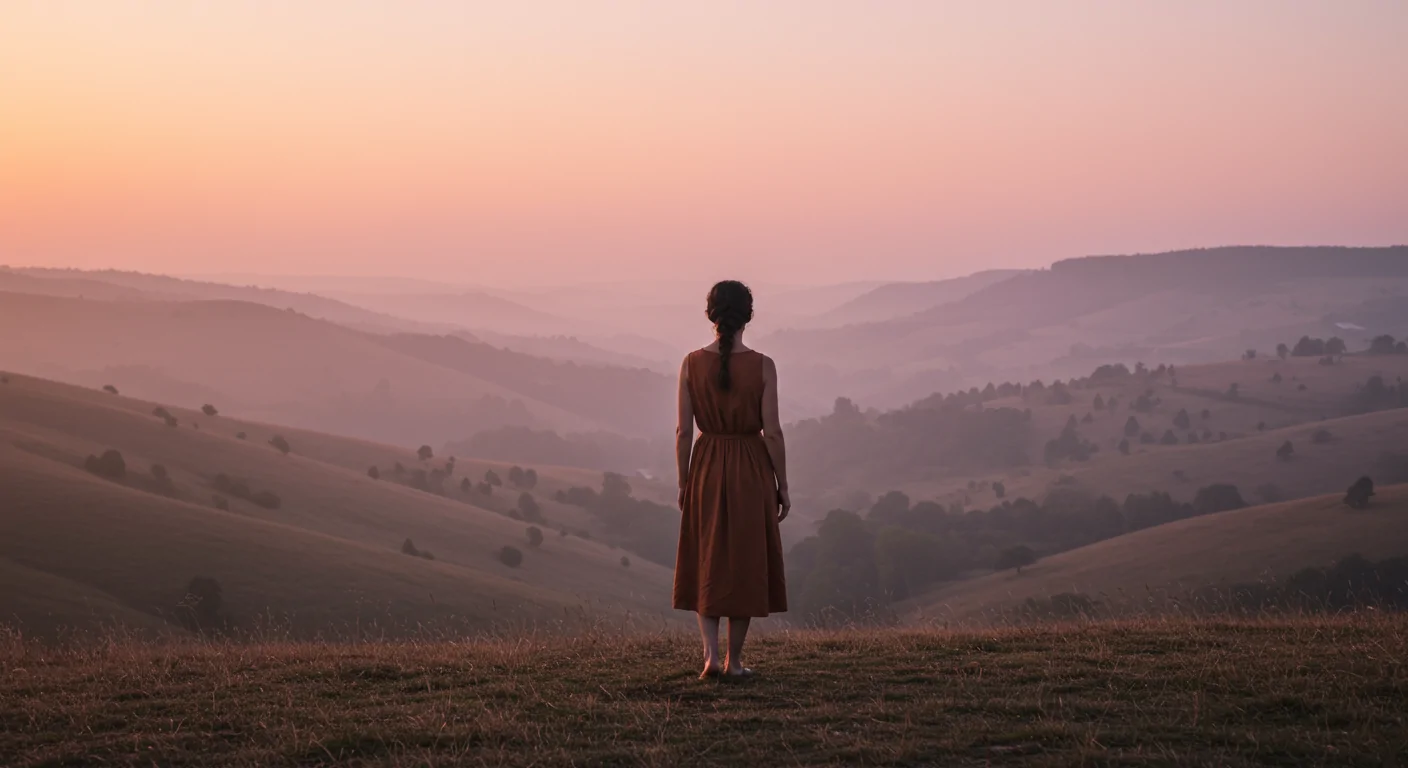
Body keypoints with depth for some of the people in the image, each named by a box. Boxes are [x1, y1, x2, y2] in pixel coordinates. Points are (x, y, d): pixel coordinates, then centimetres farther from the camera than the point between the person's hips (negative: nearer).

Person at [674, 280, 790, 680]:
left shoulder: (692, 363, -4)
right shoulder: (762, 366, -9)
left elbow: (684, 430, -2)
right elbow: (772, 431, -9)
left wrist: (684, 483, 9)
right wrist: (782, 486, 1)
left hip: (706, 467, 2)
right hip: (751, 470, -2)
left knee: (707, 563, 12)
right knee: (745, 564, 9)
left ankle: (711, 654, -2)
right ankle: (734, 661, 14)